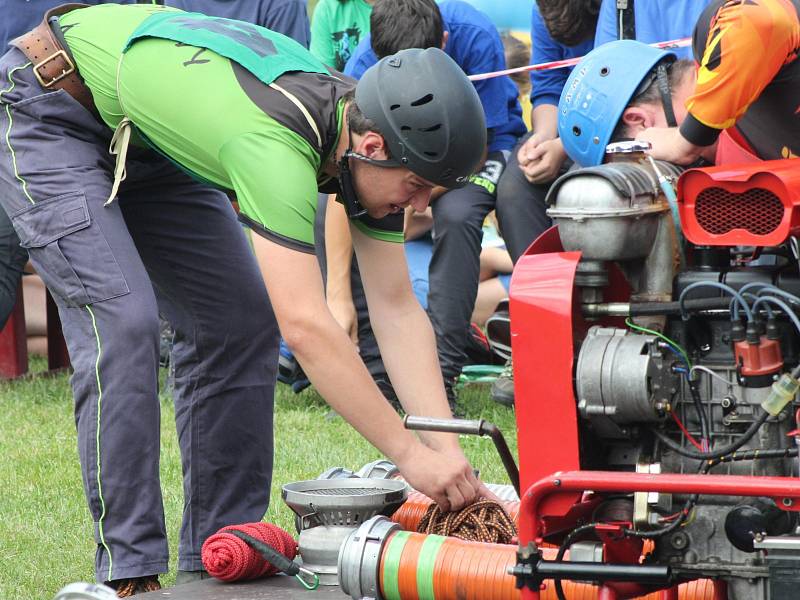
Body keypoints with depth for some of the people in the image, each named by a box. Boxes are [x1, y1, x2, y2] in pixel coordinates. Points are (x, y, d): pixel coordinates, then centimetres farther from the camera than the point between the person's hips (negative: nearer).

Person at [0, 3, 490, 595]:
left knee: (239, 321, 1)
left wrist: (447, 449, -17)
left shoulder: (368, 132, -13)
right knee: (121, 319, -22)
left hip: (143, 138, 9)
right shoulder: (276, 145, -39)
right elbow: (305, 326, -43)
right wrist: (410, 453, -40)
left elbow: (397, 308, -9)